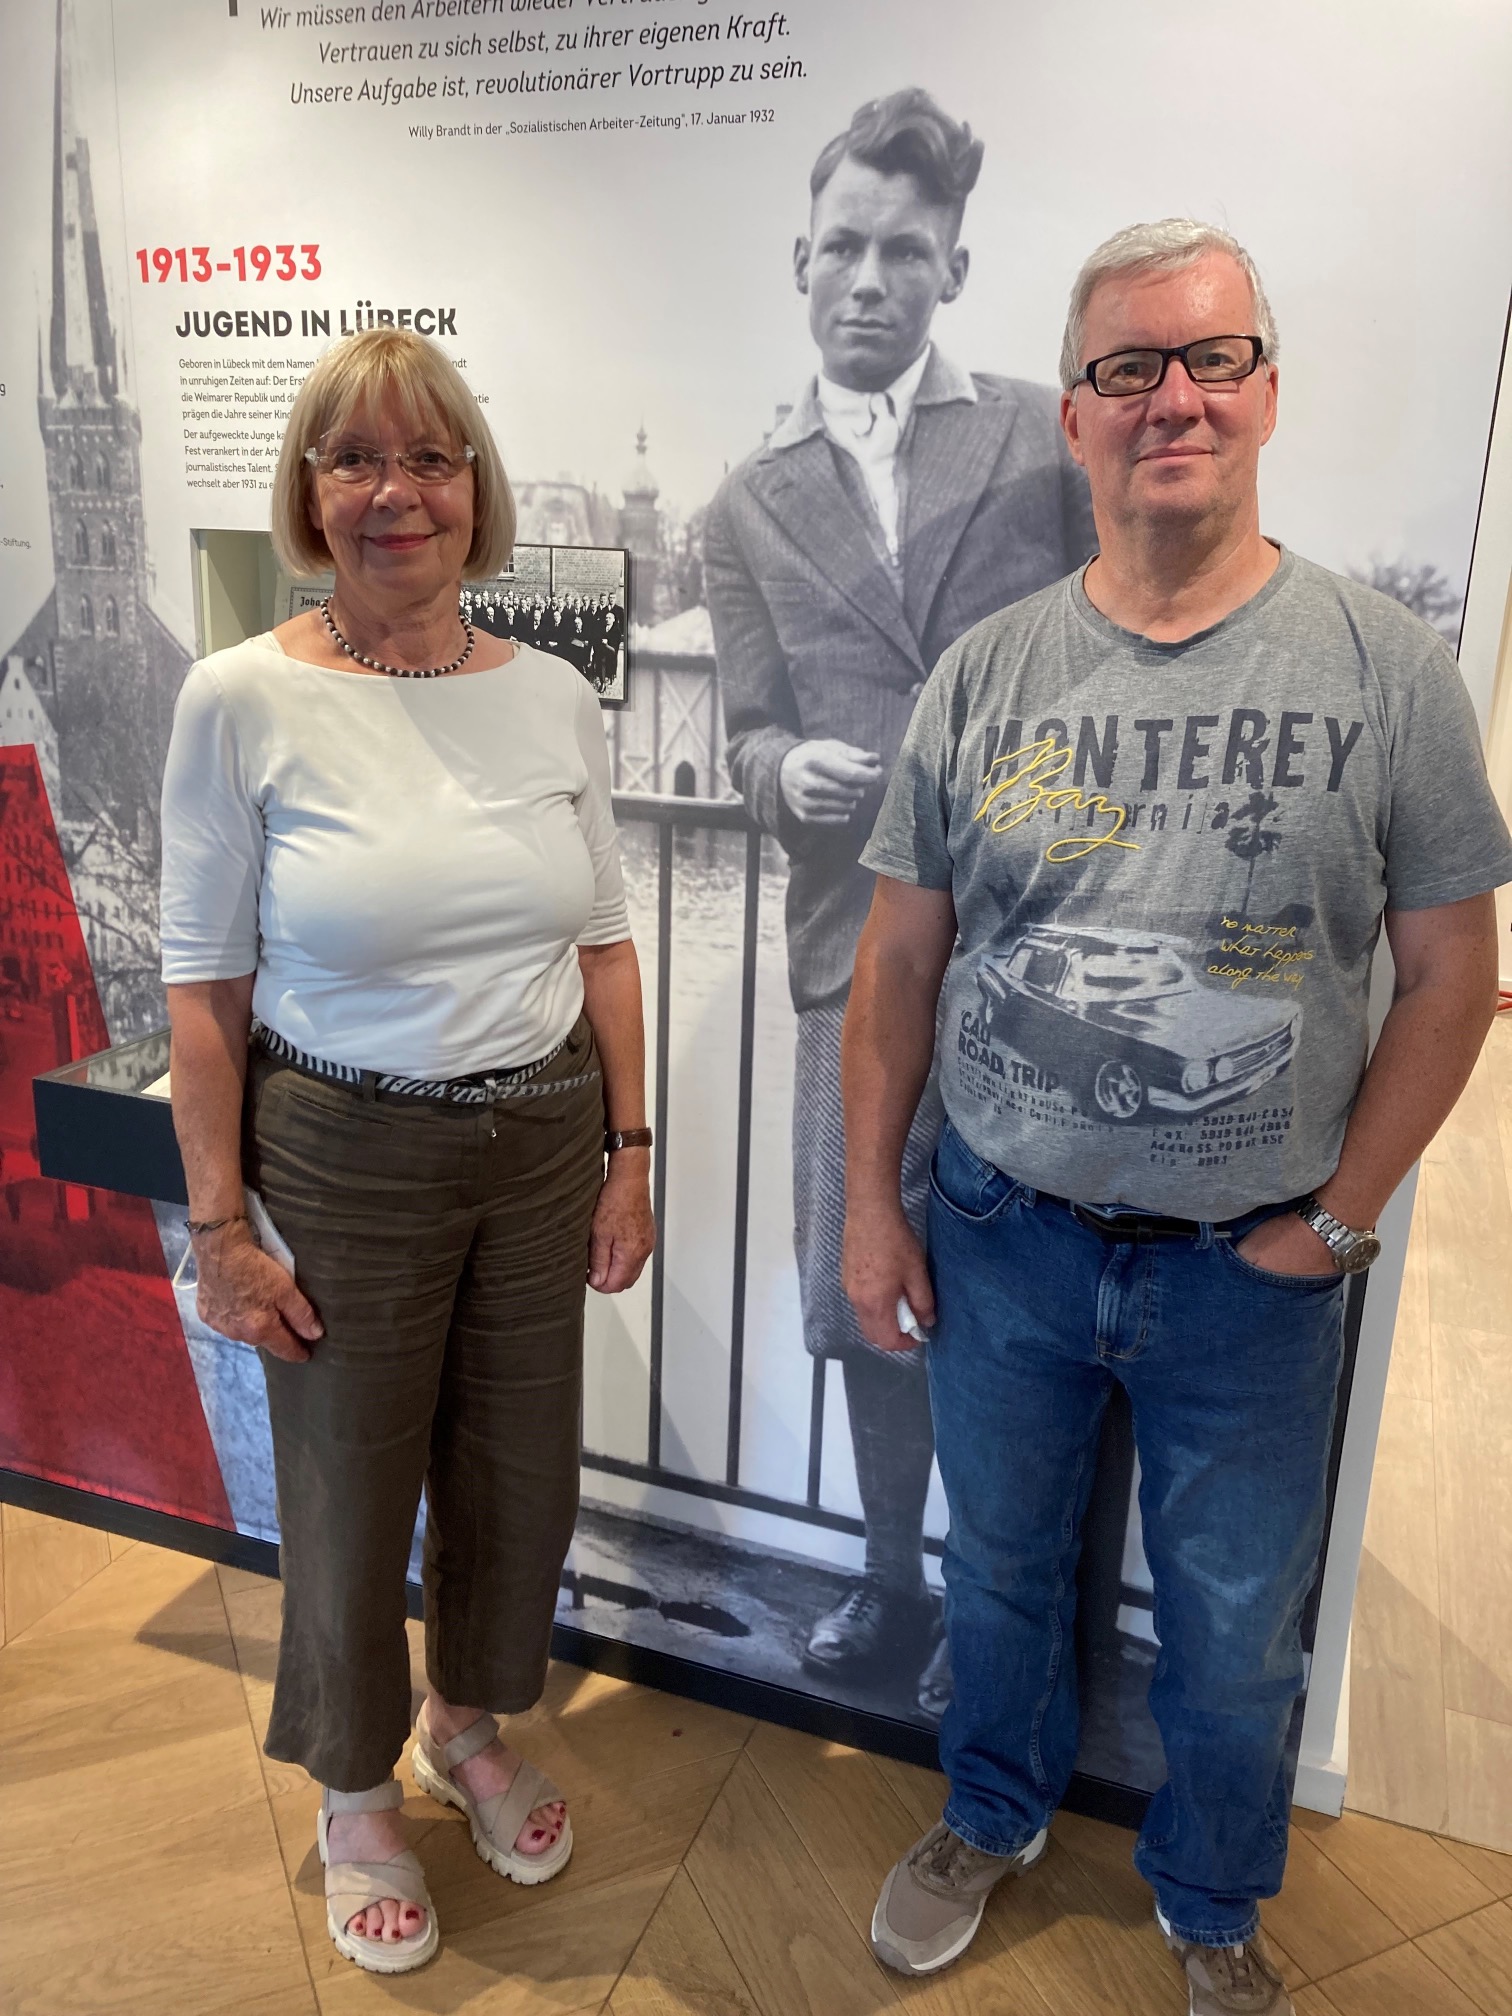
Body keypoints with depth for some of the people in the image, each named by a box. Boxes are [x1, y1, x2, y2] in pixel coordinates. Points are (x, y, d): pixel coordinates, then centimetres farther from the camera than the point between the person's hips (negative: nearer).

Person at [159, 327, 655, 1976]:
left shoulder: (553, 697, 0)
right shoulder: (244, 700, -10)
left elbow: (603, 942, 6)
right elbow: (205, 986, -8)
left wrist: (629, 1151, 5)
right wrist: (221, 1227, -8)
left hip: (546, 1142, 4)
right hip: (348, 1157, -3)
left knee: (519, 1472, 18)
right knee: (352, 1490, 13)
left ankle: (470, 1730, 49)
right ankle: (355, 1799, 43)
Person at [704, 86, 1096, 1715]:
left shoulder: (1055, 436, 3)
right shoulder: (751, 506, 10)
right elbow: (750, 731, 8)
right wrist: (787, 772, -16)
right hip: (862, 958, 3)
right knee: (864, 1301, 13)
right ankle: (890, 1581, 39)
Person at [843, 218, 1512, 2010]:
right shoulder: (987, 672, -3)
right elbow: (898, 961, 0)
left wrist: (1339, 1220, -6)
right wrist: (869, 1202, 0)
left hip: (1251, 1266, -1)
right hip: (1002, 1237, 2)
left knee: (1234, 1632, 18)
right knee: (999, 1569, 22)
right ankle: (993, 1816, 52)